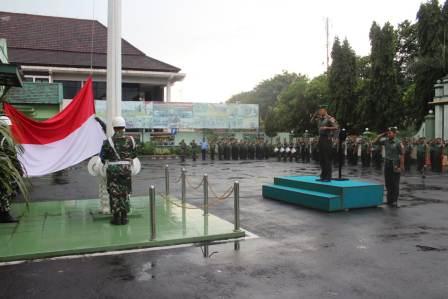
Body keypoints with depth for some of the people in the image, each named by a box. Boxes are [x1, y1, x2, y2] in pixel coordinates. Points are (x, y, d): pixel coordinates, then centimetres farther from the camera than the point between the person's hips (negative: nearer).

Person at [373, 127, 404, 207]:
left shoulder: (398, 143, -10)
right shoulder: (385, 140, 6)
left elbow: (402, 155, -11)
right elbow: (375, 141, 12)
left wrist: (401, 167, -15)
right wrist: (382, 134, 2)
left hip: (395, 165, -6)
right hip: (387, 164, 6)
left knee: (395, 184, -1)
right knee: (388, 183, 10)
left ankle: (395, 201, 5)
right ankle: (389, 200, 19)